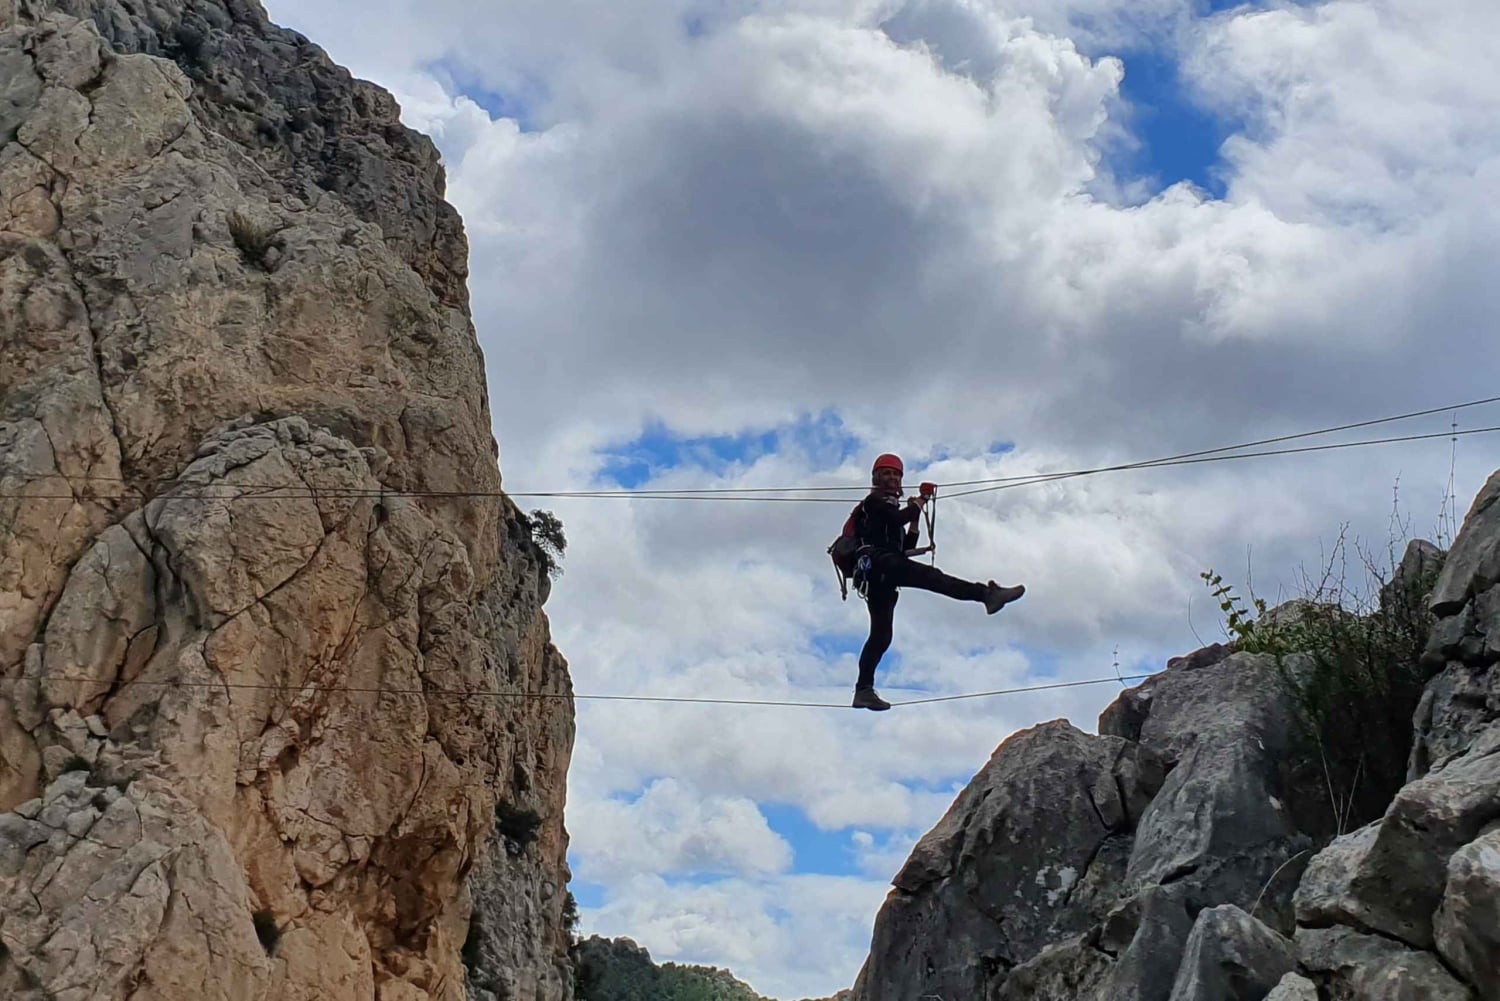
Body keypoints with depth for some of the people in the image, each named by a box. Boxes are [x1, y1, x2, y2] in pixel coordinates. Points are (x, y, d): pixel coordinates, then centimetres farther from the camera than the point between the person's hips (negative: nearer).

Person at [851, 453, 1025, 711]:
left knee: (881, 635, 5)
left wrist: (914, 519, 17)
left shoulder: (889, 509, 35)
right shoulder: (874, 501, 9)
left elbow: (907, 547, 28)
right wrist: (916, 506, 7)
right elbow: (898, 517, -12)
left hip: (879, 578, 10)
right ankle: (985, 593, -49)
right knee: (929, 576, -29)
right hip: (879, 561, -10)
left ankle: (864, 690, 2)